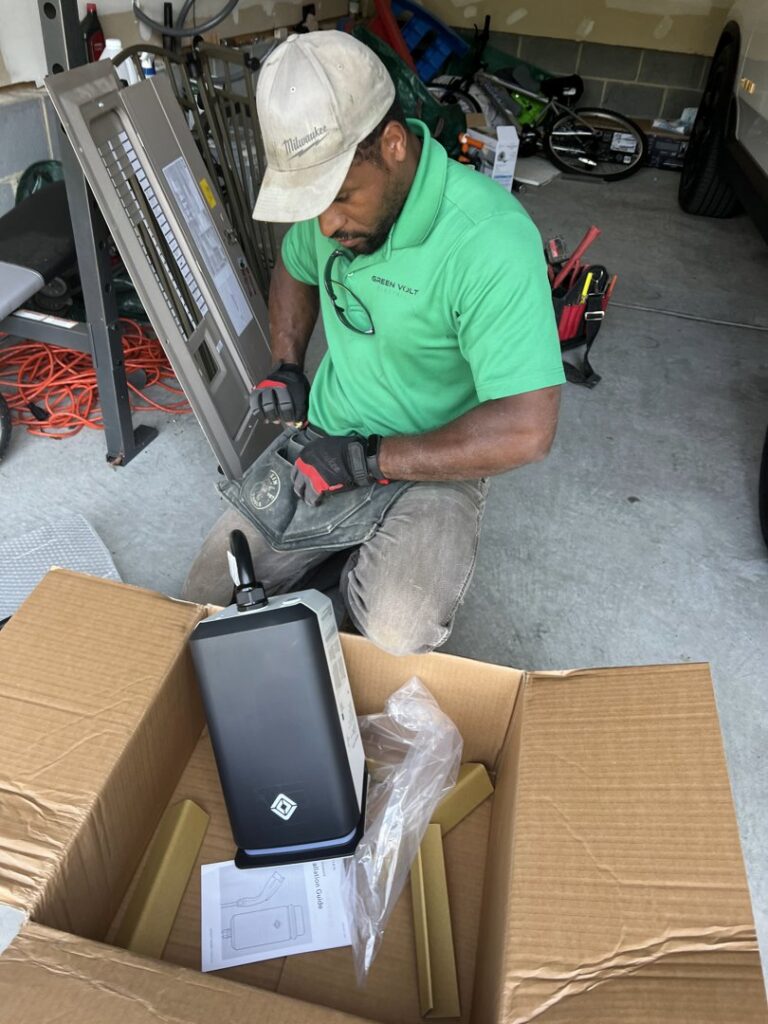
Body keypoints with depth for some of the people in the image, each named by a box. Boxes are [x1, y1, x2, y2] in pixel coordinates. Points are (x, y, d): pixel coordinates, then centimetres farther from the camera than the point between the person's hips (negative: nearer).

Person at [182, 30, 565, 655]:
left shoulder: (492, 239, -25)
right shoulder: (335, 187, -3)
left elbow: (526, 431, -30)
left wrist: (367, 459, -25)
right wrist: (286, 366, 4)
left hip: (431, 464, -5)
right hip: (320, 443, 6)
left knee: (398, 634, -31)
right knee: (205, 605, 3)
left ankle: (365, 575, 4)